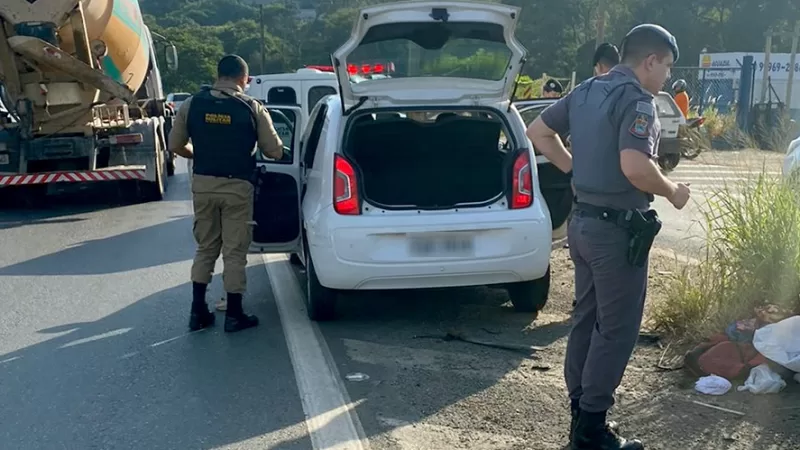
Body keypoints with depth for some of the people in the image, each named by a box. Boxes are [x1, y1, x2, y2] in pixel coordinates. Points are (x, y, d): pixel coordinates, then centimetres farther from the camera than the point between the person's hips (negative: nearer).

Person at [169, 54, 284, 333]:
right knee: (235, 252, 6)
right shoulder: (252, 108, -6)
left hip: (203, 184, 3)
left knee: (205, 248, 16)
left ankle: (198, 311, 18)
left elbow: (175, 145, 6)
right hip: (237, 187, -3)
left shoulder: (192, 104, 0)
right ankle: (234, 315, 12)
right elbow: (275, 152, -1)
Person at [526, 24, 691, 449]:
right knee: (617, 328, 1)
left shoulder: (586, 90, 10)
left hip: (584, 221, 9)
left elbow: (538, 131, 17)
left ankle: (580, 413, 26)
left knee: (586, 318, 16)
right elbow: (634, 167, -30)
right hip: (617, 229, -9)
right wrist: (672, 191, -12)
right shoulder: (637, 99, -16)